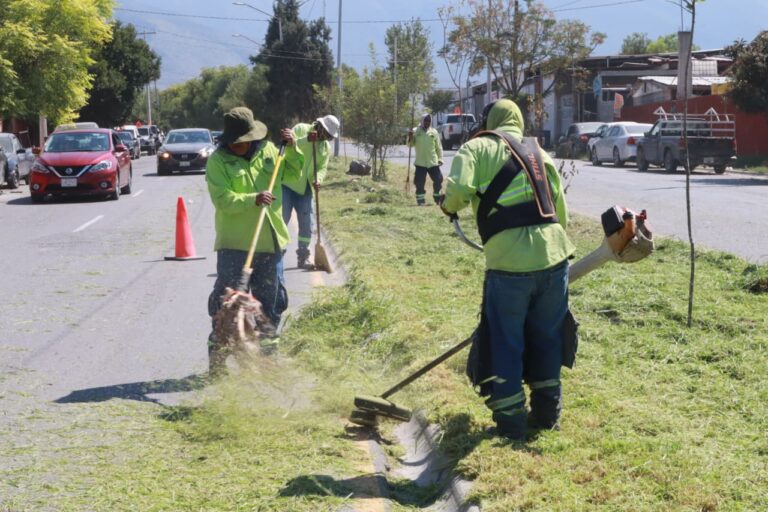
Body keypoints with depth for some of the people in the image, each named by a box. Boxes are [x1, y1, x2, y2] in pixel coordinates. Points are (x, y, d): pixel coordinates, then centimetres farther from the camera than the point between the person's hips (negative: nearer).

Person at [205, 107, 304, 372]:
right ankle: (218, 354, 6)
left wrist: (291, 149, 3)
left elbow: (293, 169, 22)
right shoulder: (218, 161, -9)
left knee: (271, 300, 13)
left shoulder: (268, 150, 5)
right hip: (234, 243, -5)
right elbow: (223, 200, -20)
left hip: (271, 241, 5)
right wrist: (253, 199, -34)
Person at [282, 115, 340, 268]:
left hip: (305, 188, 5)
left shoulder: (326, 147, 10)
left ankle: (303, 257, 15)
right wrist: (306, 140, -29)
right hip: (287, 183, -5)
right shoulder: (300, 129, -5)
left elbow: (322, 168, 6)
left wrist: (318, 179, -16)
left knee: (306, 224, 5)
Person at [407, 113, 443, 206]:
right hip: (420, 162, -2)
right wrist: (410, 138, -22)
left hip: (433, 162, 2)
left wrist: (440, 158, 0)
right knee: (420, 182, -3)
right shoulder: (416, 131, 2)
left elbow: (439, 147, 8)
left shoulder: (434, 132, 5)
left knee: (438, 179, 5)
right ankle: (420, 200, 9)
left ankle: (437, 197, 25)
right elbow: (410, 144, -3)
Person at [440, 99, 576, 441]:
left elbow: (459, 190, -12)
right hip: (554, 256, 5)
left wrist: (448, 205, 9)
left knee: (505, 342, 8)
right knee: (546, 337, 19)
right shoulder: (539, 153, 21)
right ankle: (546, 412, 27)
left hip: (510, 262, -5)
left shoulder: (478, 148, 4)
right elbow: (561, 210, 20)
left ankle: (511, 420, 13)